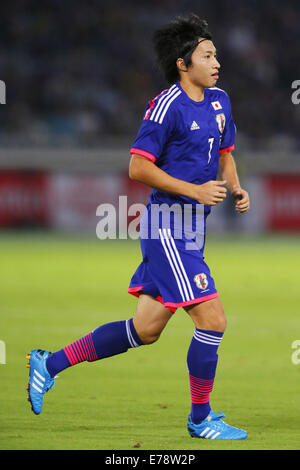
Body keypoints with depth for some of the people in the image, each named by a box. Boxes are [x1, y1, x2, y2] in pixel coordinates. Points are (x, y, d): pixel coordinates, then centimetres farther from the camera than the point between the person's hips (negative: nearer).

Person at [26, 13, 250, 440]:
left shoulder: (219, 101, 13)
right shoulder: (167, 106, -13)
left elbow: (225, 153, 26)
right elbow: (138, 167, -15)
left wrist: (235, 189, 7)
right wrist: (195, 191, -18)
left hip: (191, 229, 9)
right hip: (169, 225, -9)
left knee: (145, 329, 10)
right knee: (213, 320, -10)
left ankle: (50, 364, 21)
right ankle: (200, 419, 5)